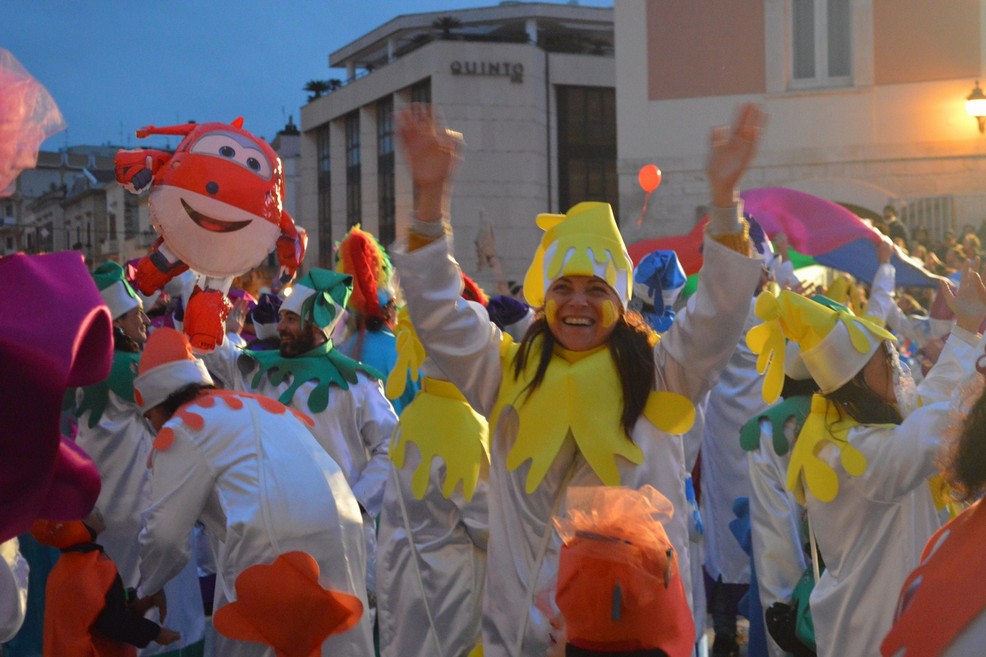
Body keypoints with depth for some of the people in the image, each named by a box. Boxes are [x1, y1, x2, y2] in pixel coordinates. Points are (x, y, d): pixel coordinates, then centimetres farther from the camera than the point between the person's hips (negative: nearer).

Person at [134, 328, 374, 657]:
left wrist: (149, 588, 23)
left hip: (274, 543, -7)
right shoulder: (258, 402, 28)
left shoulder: (183, 427, 7)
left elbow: (165, 529, 6)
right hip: (342, 529, 7)